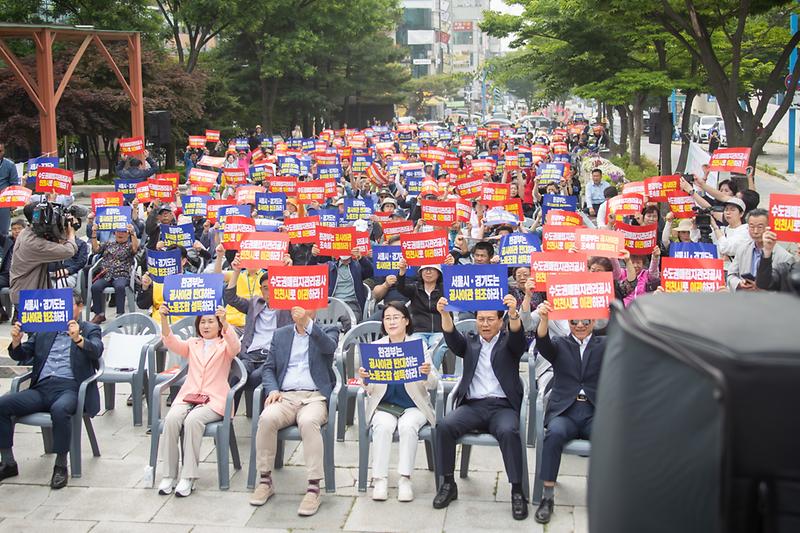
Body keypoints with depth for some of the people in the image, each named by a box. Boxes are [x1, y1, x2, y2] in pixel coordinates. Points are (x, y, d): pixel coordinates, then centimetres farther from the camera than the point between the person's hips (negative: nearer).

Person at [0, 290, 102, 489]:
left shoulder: (90, 330, 13)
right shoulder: (43, 330, 23)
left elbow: (96, 351, -7)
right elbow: (21, 356, 19)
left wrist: (78, 338, -28)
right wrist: (16, 341, -4)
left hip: (70, 388, -4)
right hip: (41, 387, 4)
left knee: (59, 410, -37)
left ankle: (61, 466, -20)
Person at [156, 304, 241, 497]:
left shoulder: (224, 345, 12)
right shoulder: (192, 345, 22)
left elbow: (235, 347, -13)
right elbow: (171, 342, 3)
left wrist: (225, 322, -30)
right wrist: (164, 319, -14)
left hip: (214, 400, -3)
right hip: (188, 396, 3)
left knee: (193, 420, -33)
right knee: (171, 418, -28)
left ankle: (188, 477, -29)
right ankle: (169, 475, -22)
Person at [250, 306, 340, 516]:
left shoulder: (327, 331, 12)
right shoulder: (280, 334, 22)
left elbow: (329, 347, -13)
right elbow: (268, 367, 19)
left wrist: (307, 323, -27)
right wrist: (272, 390, -2)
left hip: (314, 397, -3)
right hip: (285, 397, 3)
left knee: (309, 421, -37)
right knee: (267, 418, -31)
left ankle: (314, 488, -34)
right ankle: (265, 481, -19)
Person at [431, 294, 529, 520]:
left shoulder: (508, 343, 12)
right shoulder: (470, 342, 18)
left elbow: (518, 335, -11)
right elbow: (452, 337, -2)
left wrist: (513, 312, -34)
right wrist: (444, 314, -24)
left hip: (503, 406, -2)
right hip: (472, 405, 2)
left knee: (508, 432, -34)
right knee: (445, 426, -25)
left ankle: (517, 491, -23)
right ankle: (448, 484, -13)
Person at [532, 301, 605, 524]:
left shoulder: (605, 345, 16)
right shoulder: (559, 345, 14)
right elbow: (543, 343, -8)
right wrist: (544, 319, -30)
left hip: (595, 412, 0)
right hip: (564, 411, 0)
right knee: (555, 432, -33)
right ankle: (547, 497, -26)